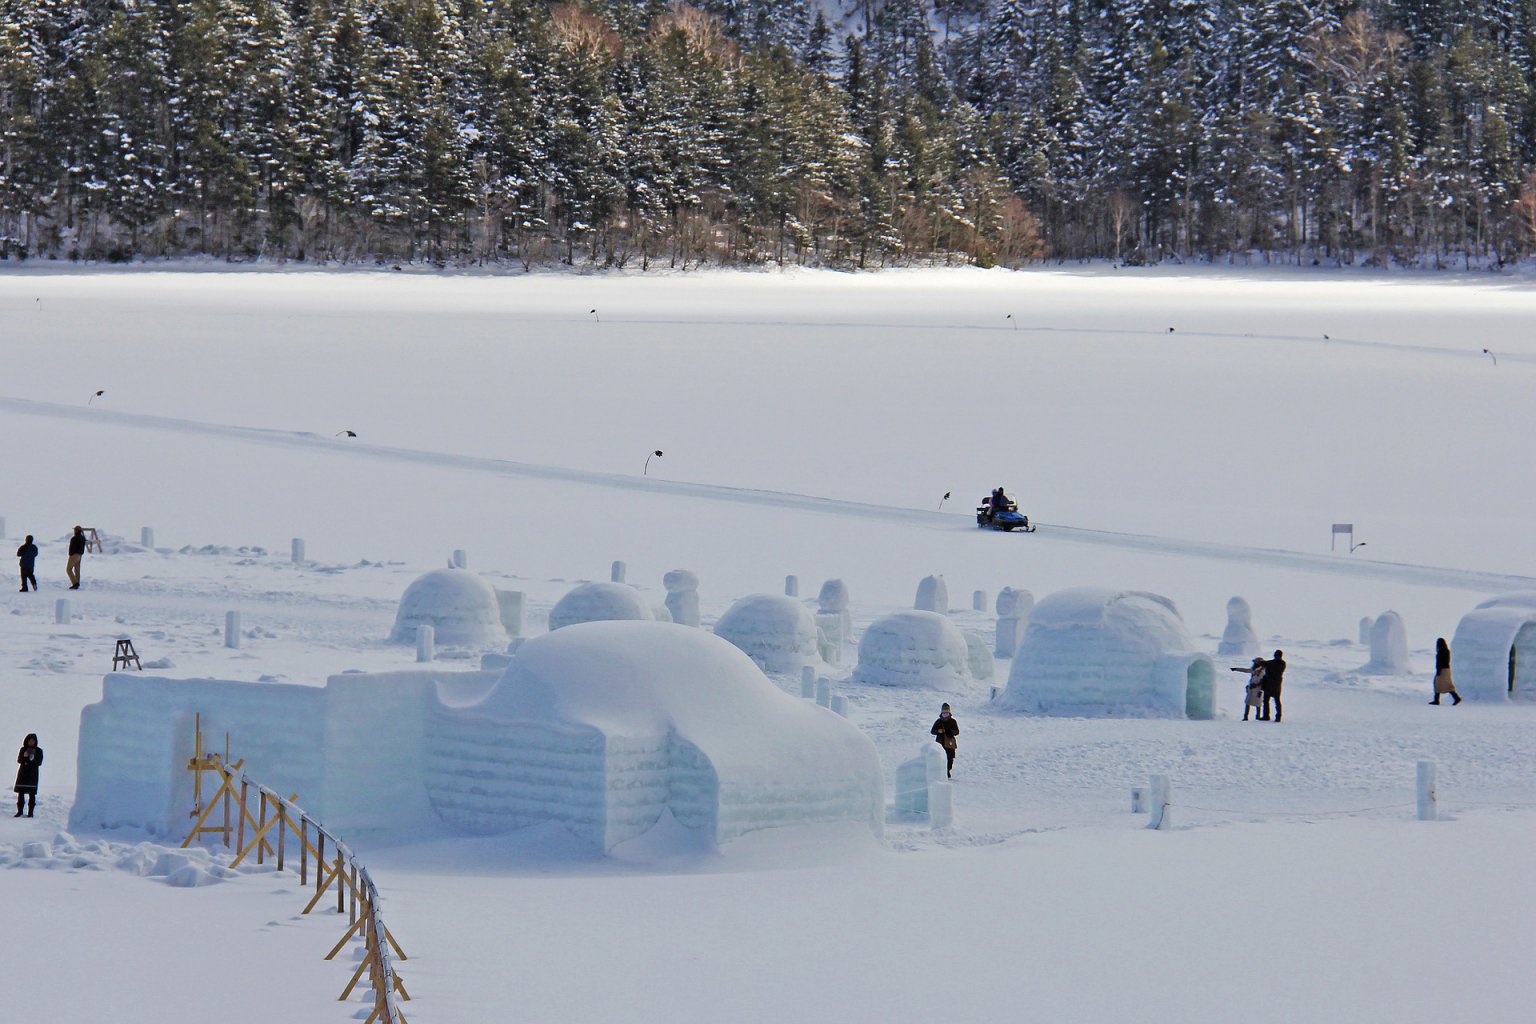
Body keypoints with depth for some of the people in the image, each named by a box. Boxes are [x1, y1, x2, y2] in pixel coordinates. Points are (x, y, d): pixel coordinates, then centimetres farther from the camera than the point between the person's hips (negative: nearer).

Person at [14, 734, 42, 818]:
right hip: (22, 774, 2)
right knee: (21, 793, 1)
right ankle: (19, 810, 9)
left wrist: (32, 760, -22)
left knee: (32, 794, -4)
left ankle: (30, 812, 0)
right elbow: (19, 760, 1)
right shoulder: (23, 749, 6)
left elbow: (39, 763, -4)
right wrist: (25, 757, -18)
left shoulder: (38, 751, 1)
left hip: (32, 775, -2)